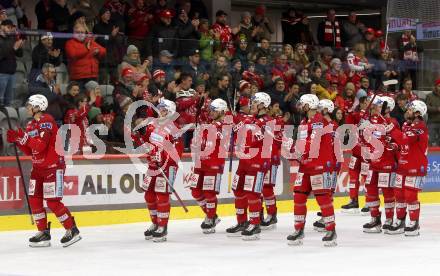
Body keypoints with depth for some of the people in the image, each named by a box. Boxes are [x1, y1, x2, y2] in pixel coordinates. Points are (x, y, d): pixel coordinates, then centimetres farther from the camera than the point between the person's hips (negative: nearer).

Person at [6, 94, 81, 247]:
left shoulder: (46, 121, -16)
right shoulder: (31, 124, 11)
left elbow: (40, 145, -26)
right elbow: (29, 150, 13)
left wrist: (24, 137, -21)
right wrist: (16, 139, 3)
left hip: (53, 166, -9)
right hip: (38, 167, 9)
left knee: (53, 202, -10)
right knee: (34, 199, 4)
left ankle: (72, 230, 1)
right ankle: (43, 233, 12)